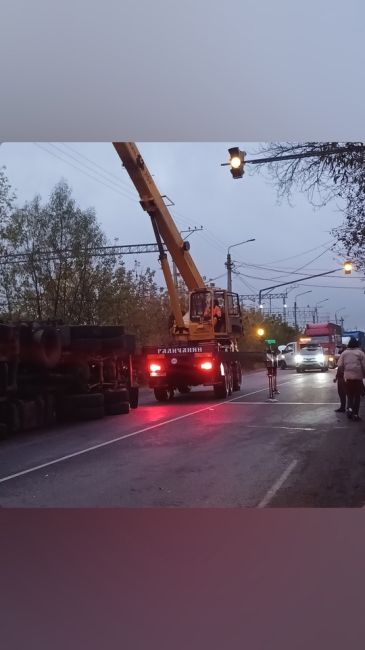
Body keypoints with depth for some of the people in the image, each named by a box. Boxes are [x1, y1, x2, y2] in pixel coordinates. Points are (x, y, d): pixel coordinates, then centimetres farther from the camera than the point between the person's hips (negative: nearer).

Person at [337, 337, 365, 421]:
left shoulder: (344, 353, 4)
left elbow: (340, 365, 0)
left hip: (348, 377, 2)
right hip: (358, 377, -2)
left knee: (350, 395, 15)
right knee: (357, 396, 7)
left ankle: (349, 408, -7)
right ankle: (355, 414, 4)